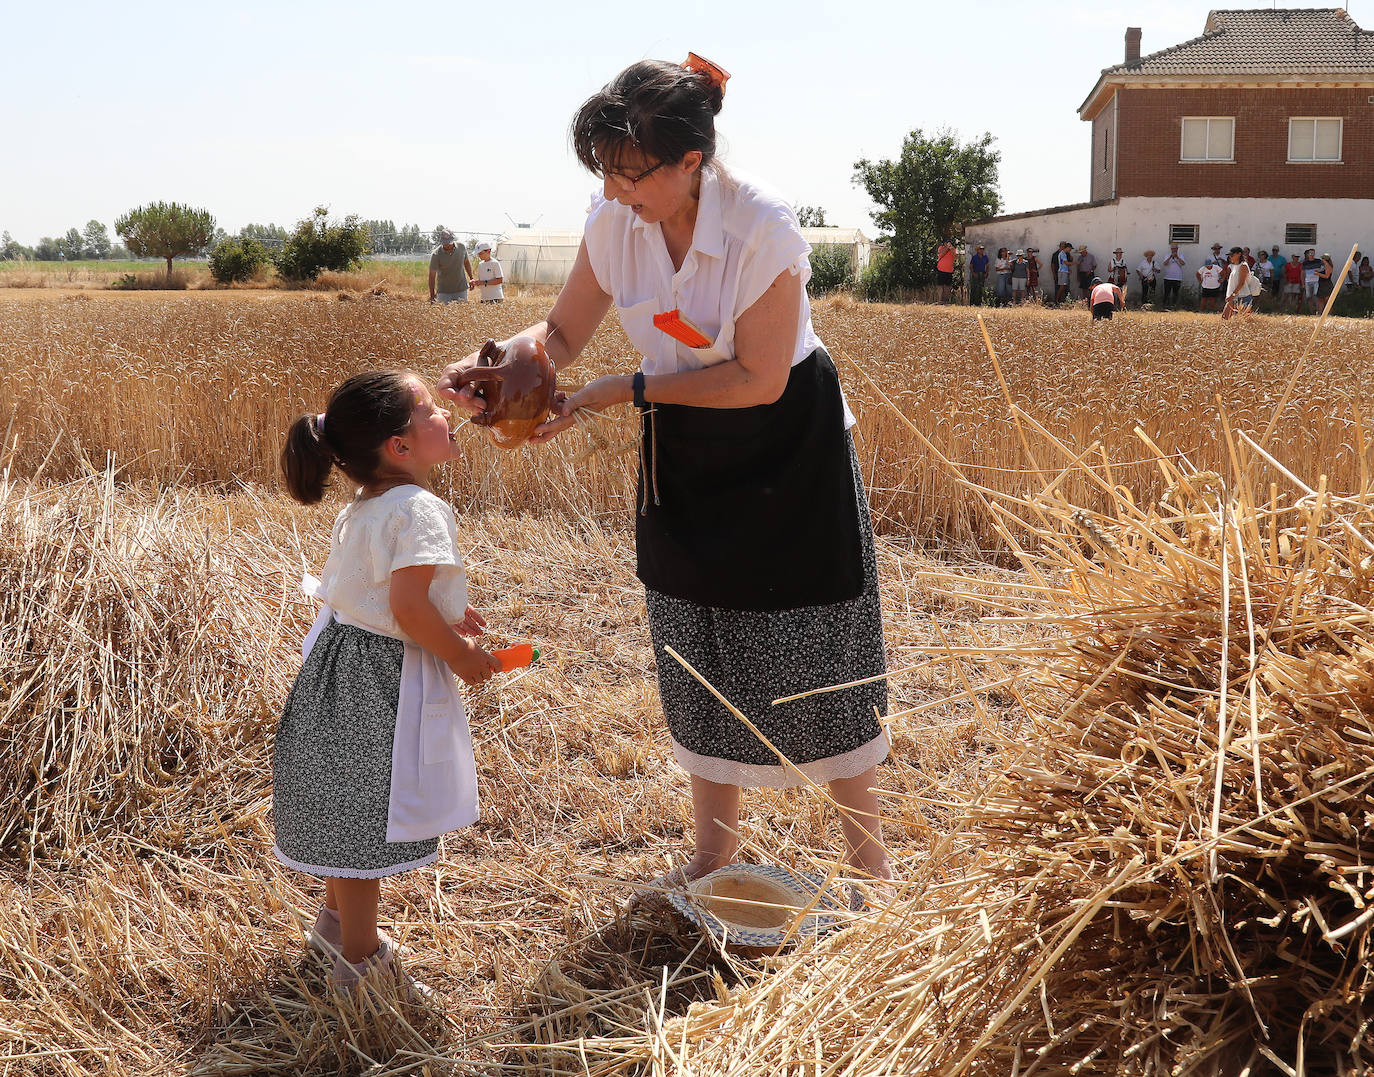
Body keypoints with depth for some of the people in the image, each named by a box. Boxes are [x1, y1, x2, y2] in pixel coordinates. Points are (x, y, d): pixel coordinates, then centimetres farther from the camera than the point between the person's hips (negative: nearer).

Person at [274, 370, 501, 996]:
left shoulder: (360, 510, 7)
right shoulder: (419, 510, -24)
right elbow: (407, 607, -30)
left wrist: (443, 613, 15)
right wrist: (459, 654, -16)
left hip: (344, 659, 10)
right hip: (383, 679, -10)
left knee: (347, 805, 25)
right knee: (367, 812, 3)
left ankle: (338, 917, 44)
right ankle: (359, 959, 16)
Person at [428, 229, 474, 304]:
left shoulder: (461, 247, -5)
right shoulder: (436, 255, -16)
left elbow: (466, 262, 15)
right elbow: (432, 275, -15)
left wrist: (471, 278, 11)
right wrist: (432, 295, -20)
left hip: (461, 289, 3)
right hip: (443, 291, -3)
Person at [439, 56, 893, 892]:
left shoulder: (762, 227, -27)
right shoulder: (614, 222, -12)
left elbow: (759, 379, -25)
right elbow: (564, 332, -2)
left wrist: (624, 392, -28)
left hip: (789, 453, -5)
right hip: (685, 458, 5)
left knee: (818, 656, 4)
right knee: (701, 656, 12)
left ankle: (869, 851, 23)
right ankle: (715, 852, 29)